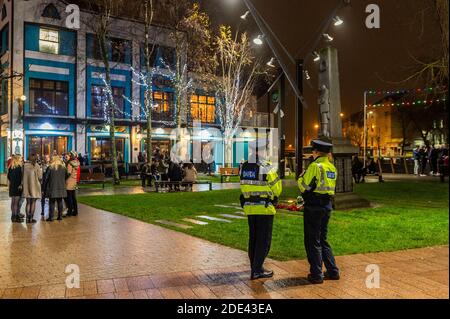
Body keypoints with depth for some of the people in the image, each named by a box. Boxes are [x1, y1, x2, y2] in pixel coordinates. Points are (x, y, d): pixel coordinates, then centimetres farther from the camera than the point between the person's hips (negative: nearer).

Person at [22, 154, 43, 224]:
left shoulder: (25, 165, 0)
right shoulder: (36, 166, -10)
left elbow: (22, 176, 5)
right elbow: (40, 177, -8)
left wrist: (23, 184, 15)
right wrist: (41, 171, 9)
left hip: (26, 186, 3)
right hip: (35, 186, -3)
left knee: (28, 203, 12)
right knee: (33, 202, 5)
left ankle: (27, 218, 12)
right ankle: (31, 218, 4)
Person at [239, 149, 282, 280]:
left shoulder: (244, 167, 4)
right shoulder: (267, 168, -14)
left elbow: (245, 188, 8)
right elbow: (277, 189, -6)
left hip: (249, 208, 6)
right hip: (265, 207, -6)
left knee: (253, 238, 17)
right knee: (264, 240, 2)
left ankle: (254, 266, 29)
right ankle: (257, 271, 3)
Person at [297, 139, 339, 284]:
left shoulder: (315, 166, -14)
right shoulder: (332, 168, 10)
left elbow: (304, 186, -15)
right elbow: (329, 185, 14)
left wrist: (301, 177, 5)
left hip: (314, 206, -8)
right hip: (327, 205, 8)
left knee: (313, 241, 2)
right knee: (323, 239, 19)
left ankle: (316, 275, 7)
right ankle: (333, 271, 21)